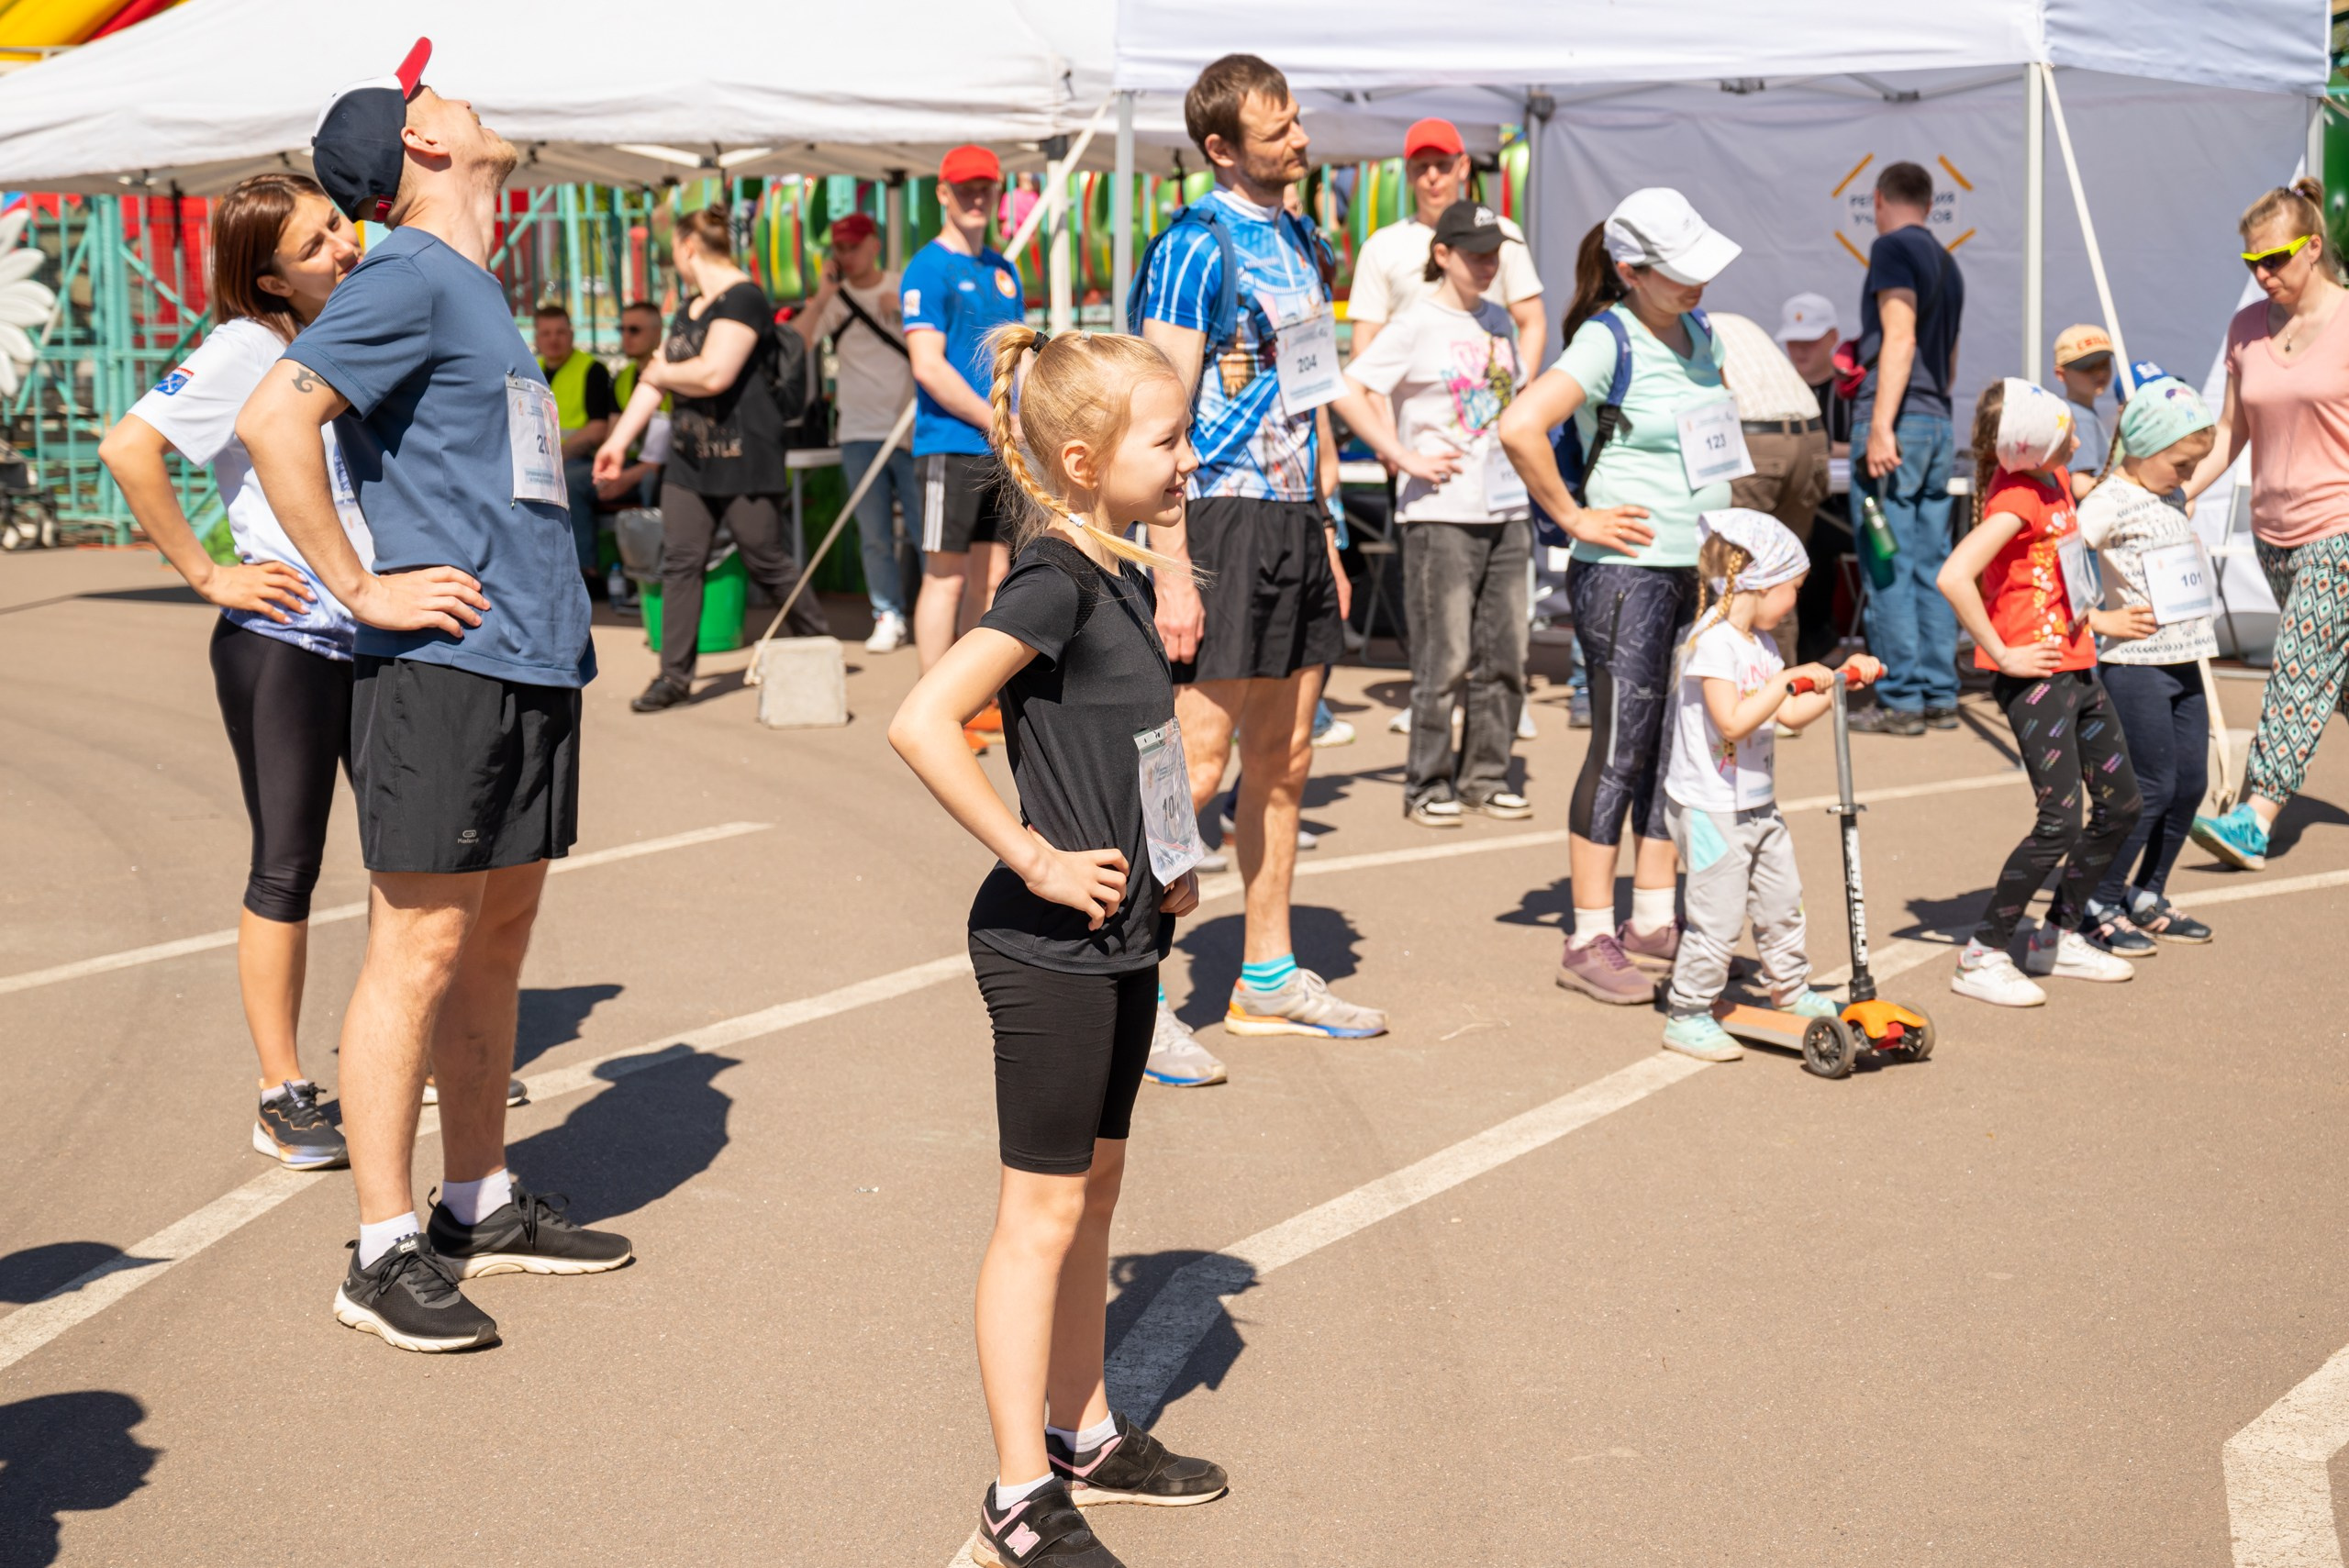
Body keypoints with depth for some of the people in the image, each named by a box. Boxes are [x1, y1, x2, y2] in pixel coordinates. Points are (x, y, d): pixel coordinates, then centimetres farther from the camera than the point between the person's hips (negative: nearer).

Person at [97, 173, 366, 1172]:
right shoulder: (246, 348, -11)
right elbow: (129, 448, -22)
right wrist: (207, 575, -18)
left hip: (382, 635, 7)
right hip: (283, 642, -7)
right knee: (286, 870, 0)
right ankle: (282, 1101, 8)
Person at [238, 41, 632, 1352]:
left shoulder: (478, 290, 18)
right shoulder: (409, 277, -9)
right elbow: (274, 421, -21)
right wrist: (361, 589, -17)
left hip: (534, 661, 9)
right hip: (446, 665, -9)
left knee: (499, 939, 14)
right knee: (422, 948, -5)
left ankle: (482, 1207, 25)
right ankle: (386, 1253, 1)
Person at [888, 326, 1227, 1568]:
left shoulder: (1123, 579, 8)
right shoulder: (1053, 583, -19)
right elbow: (921, 723, -29)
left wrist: (1166, 857, 12)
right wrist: (1034, 859, -24)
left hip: (1120, 940, 9)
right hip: (1049, 947, -9)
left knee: (1095, 1186, 18)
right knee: (1043, 1210, -1)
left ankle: (1086, 1437, 33)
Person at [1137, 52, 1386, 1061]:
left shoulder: (1298, 238, 15)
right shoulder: (1198, 245, -11)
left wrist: (1327, 538, 20)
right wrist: (1172, 569, -22)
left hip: (1294, 516, 9)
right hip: (1223, 515, -9)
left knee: (1284, 761, 13)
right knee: (1196, 764, -9)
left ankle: (1267, 982, 23)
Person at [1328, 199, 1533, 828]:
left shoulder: (1498, 322, 13)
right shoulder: (1417, 324, -7)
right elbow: (1348, 391, -14)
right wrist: (1405, 457, -14)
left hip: (1506, 510, 7)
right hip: (1442, 513, -6)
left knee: (1504, 655, 9)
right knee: (1445, 659, -4)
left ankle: (1484, 777, 19)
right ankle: (1428, 785, 6)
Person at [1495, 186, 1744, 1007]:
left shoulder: (1699, 334, 12)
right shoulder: (1608, 339, -13)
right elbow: (1519, 426, -27)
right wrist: (1573, 516, -17)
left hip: (1699, 570, 8)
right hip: (1627, 571, -8)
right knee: (1622, 749, -5)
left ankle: (1653, 920, 21)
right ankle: (1589, 940, 1)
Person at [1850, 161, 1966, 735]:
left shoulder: (1893, 248, -5)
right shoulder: (1946, 263, 20)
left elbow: (1900, 337, -16)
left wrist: (1881, 424, -21)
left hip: (1897, 421, -8)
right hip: (1939, 421, 8)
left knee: (1888, 565, -6)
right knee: (1931, 566, 9)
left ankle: (1900, 699, -6)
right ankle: (1940, 697, 10)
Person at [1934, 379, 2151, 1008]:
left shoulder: (2056, 481, 10)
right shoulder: (2015, 500, -18)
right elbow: (1954, 577, -31)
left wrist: (2100, 620, 16)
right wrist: (2002, 654, -23)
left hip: (2076, 668, 9)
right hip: (2034, 677, -9)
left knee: (2121, 803, 13)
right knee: (2061, 821, -11)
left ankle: (2060, 938, 25)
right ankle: (1981, 957, -1)